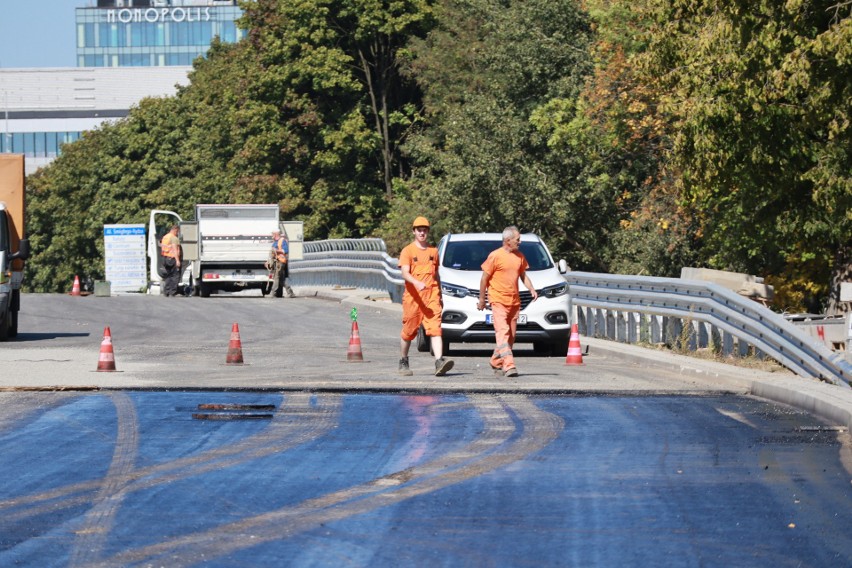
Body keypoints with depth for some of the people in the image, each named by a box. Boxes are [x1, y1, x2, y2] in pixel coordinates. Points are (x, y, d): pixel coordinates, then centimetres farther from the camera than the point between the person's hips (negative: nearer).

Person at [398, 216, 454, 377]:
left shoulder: (433, 251, 16)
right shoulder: (407, 251, 2)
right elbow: (405, 273, -12)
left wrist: (439, 295, 24)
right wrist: (417, 283, -30)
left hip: (431, 297, 2)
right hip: (413, 297, -2)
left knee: (435, 329, -14)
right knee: (408, 331, 7)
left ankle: (439, 361, -27)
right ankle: (403, 363, 25)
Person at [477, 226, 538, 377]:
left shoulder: (519, 256, 11)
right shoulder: (495, 256, -7)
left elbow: (523, 275, 21)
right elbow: (485, 278, -3)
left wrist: (531, 289, 3)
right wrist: (482, 299, -2)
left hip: (514, 301, 7)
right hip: (498, 300, -7)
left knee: (511, 335, 9)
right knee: (503, 332, -16)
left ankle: (496, 362, 24)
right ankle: (509, 365, -25)